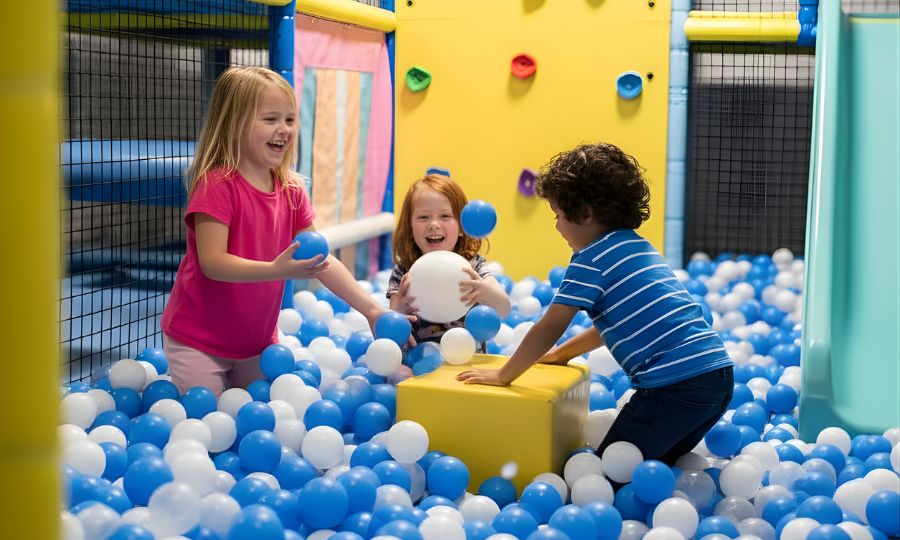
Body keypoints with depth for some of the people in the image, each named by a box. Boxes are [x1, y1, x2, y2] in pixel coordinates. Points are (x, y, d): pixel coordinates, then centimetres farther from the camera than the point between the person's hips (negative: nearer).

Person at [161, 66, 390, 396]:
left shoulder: (291, 191, 0)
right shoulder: (215, 184, -20)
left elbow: (321, 260, 0)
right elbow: (212, 262, -26)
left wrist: (370, 309, -9)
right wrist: (278, 270, -39)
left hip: (257, 341, 6)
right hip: (197, 341, -6)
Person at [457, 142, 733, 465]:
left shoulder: (591, 259, -6)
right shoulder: (637, 246, 21)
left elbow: (549, 329, -5)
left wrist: (502, 375, 6)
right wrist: (561, 354, 36)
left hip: (674, 385, -9)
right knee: (657, 464, 24)